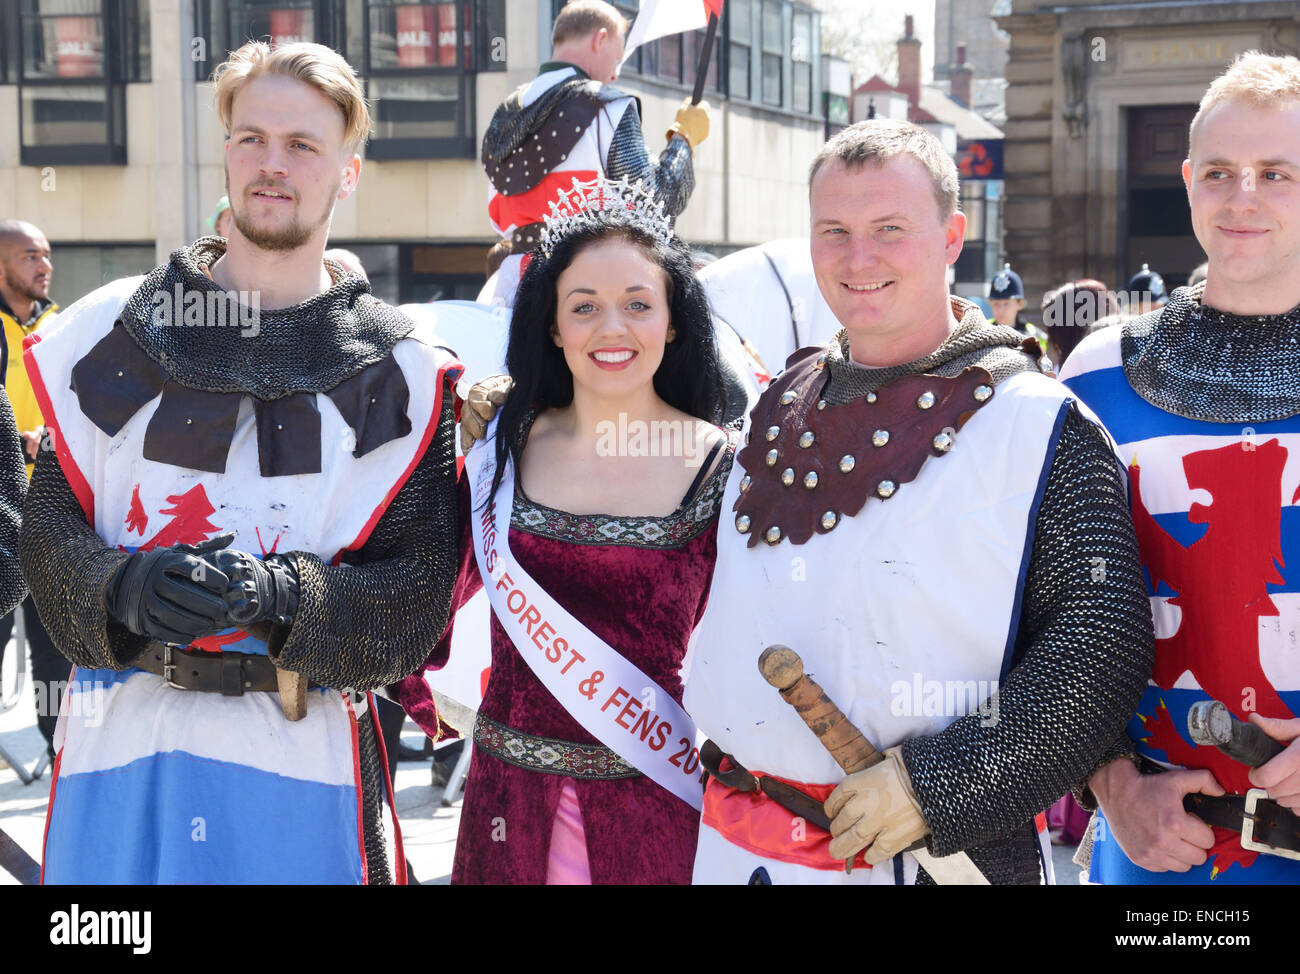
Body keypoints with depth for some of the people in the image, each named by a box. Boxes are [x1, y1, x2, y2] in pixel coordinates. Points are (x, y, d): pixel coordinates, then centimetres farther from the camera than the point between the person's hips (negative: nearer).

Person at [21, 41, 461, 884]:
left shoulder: (396, 374, 0)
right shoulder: (112, 332, 5)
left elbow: (418, 593, -5)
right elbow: (49, 524, 3)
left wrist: (280, 595, -22)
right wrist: (126, 587, -18)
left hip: (301, 748, -1)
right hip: (121, 738, 1)